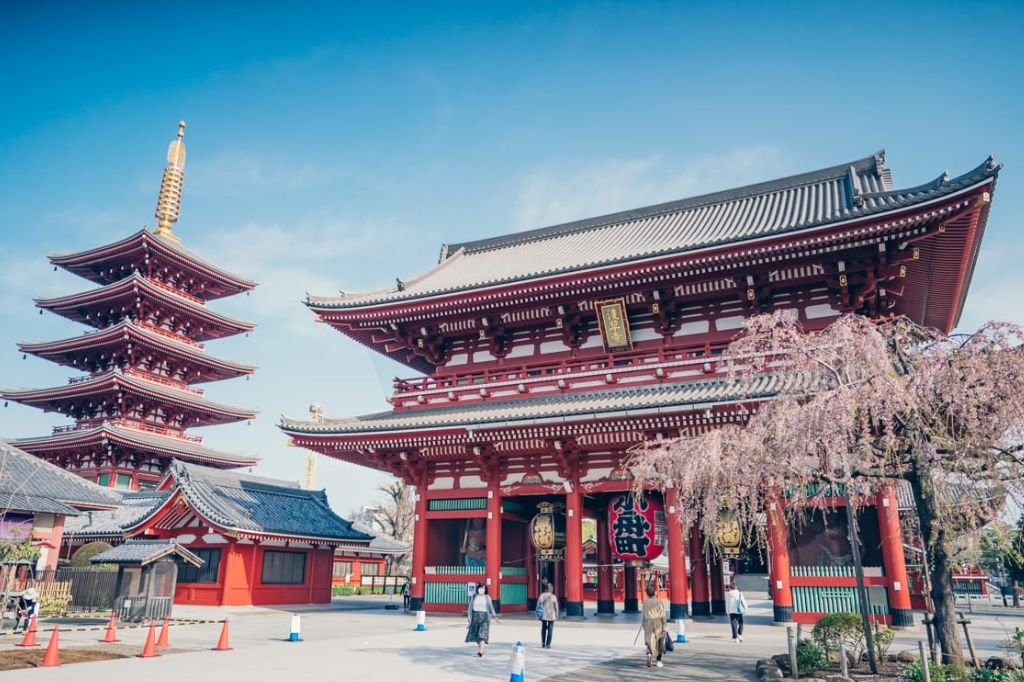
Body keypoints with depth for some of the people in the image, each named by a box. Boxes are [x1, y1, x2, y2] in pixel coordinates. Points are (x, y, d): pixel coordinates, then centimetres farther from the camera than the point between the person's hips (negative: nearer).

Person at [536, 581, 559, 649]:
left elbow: (539, 604, -7)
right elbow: (556, 607, -1)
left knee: (543, 628, 16)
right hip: (551, 615, -1)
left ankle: (543, 643, 14)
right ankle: (548, 644, 2)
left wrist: (539, 613, 1)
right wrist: (557, 615, 9)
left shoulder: (542, 595, -5)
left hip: (544, 615, 1)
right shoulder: (554, 597, -5)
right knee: (550, 630, 5)